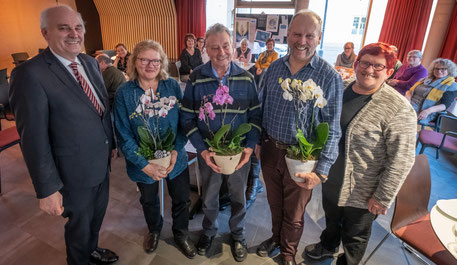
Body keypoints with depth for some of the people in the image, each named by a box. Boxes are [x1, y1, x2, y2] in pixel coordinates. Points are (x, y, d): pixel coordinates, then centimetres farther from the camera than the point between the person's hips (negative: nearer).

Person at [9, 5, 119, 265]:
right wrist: (47, 189, -18)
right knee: (79, 225, 18)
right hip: (75, 173, -6)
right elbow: (33, 138, -20)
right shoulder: (30, 74, -21)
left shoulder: (91, 62, 1)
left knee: (98, 214, 28)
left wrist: (111, 143, 14)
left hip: (102, 163, 7)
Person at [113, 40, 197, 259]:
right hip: (143, 163, 0)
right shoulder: (124, 93, -11)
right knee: (148, 200, 23)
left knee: (181, 199, 15)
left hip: (175, 159, 1)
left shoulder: (172, 86, -7)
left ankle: (181, 234, 44)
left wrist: (176, 150, -18)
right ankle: (154, 230, 54)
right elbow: (123, 135, -12)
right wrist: (144, 164, -19)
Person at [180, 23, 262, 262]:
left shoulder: (246, 78, -5)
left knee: (238, 196, 19)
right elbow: (187, 117, -6)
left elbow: (255, 115, -1)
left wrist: (250, 147, -14)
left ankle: (237, 234, 46)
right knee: (208, 197, 20)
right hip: (208, 153, 0)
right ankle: (208, 230, 49)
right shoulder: (196, 78, -8)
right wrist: (202, 150, -15)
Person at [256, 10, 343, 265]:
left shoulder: (330, 77, -13)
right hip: (270, 150, 4)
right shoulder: (275, 68, 0)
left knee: (294, 213, 18)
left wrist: (322, 170, -19)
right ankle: (276, 238, 52)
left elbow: (332, 129, -14)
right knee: (275, 203, 24)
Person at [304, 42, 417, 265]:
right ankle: (328, 246, 59)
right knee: (331, 220, 31)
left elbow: (401, 160, -20)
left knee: (354, 237, 20)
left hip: (361, 193, -5)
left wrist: (383, 198, -16)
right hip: (331, 181, 6)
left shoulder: (399, 109, -22)